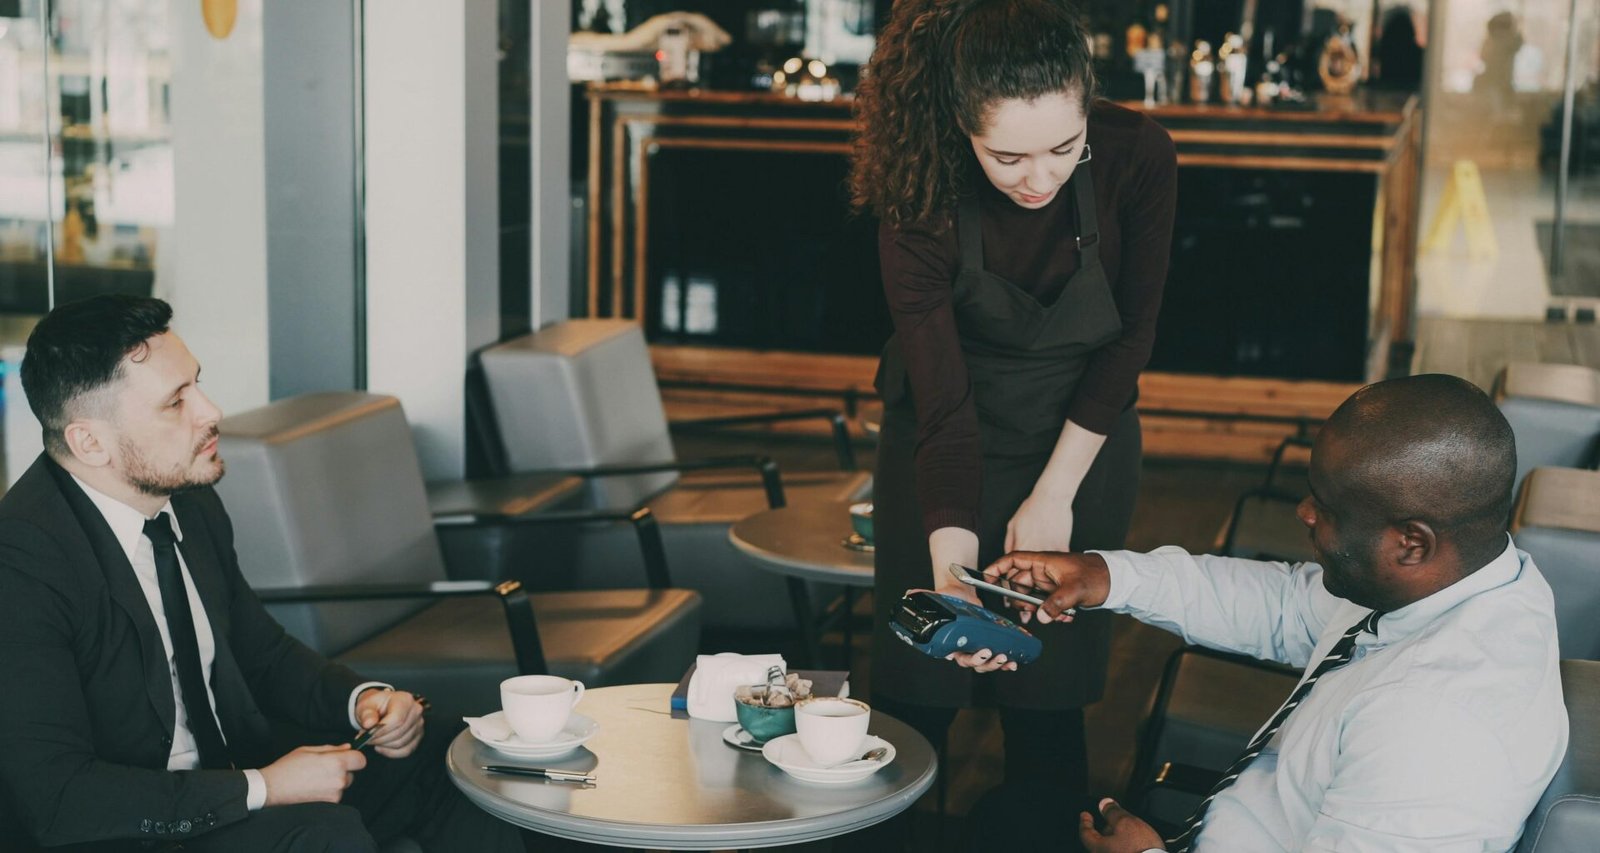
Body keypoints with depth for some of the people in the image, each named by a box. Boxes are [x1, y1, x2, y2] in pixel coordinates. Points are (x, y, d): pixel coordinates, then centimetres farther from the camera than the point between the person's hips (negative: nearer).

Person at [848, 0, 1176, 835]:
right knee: (913, 692, 4)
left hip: (1080, 436, 1)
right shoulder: (921, 189, -27)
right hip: (943, 444, 0)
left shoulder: (1136, 156, -24)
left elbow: (1131, 336, -11)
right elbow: (941, 399, -29)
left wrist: (1054, 496, -10)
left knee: (1048, 701, 2)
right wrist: (953, 576, -39)